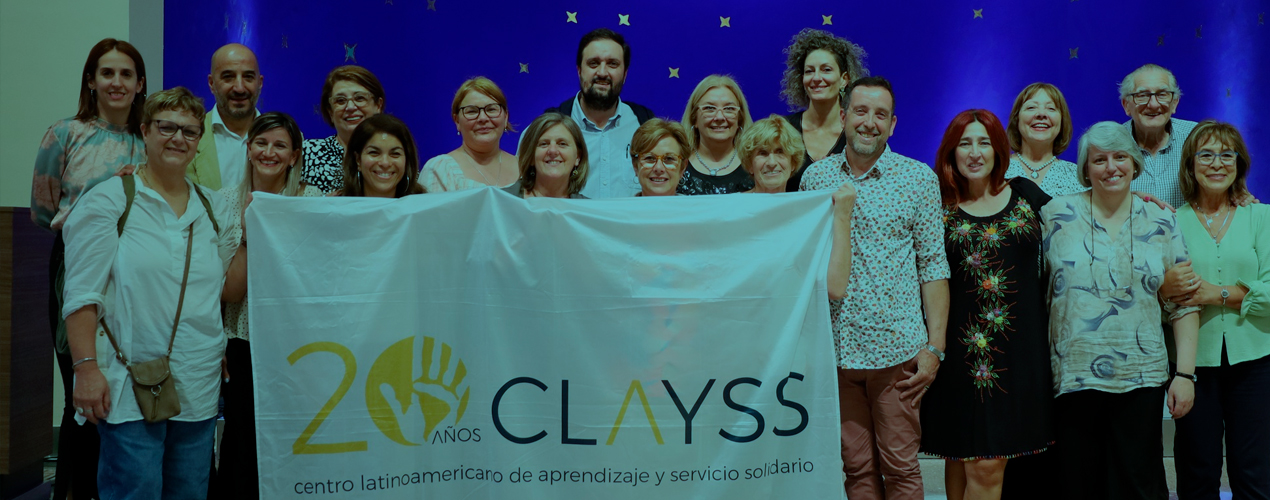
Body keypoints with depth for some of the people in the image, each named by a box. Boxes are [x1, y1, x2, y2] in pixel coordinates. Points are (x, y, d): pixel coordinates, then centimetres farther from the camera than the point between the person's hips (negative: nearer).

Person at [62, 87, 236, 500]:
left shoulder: (212, 208, 12)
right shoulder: (110, 199, -2)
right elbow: (82, 293, -8)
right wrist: (87, 367, -14)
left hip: (199, 387, 5)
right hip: (130, 387, -5)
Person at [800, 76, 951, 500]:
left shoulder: (918, 179, 0)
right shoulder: (816, 176, 6)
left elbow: (933, 265, 0)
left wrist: (935, 346, -6)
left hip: (897, 347, -2)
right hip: (834, 348, 2)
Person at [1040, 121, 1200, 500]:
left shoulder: (1161, 223, 6)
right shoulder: (1057, 215, 1)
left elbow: (1184, 304, 7)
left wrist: (1185, 373, 0)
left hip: (1141, 378, 1)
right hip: (1073, 376, -1)